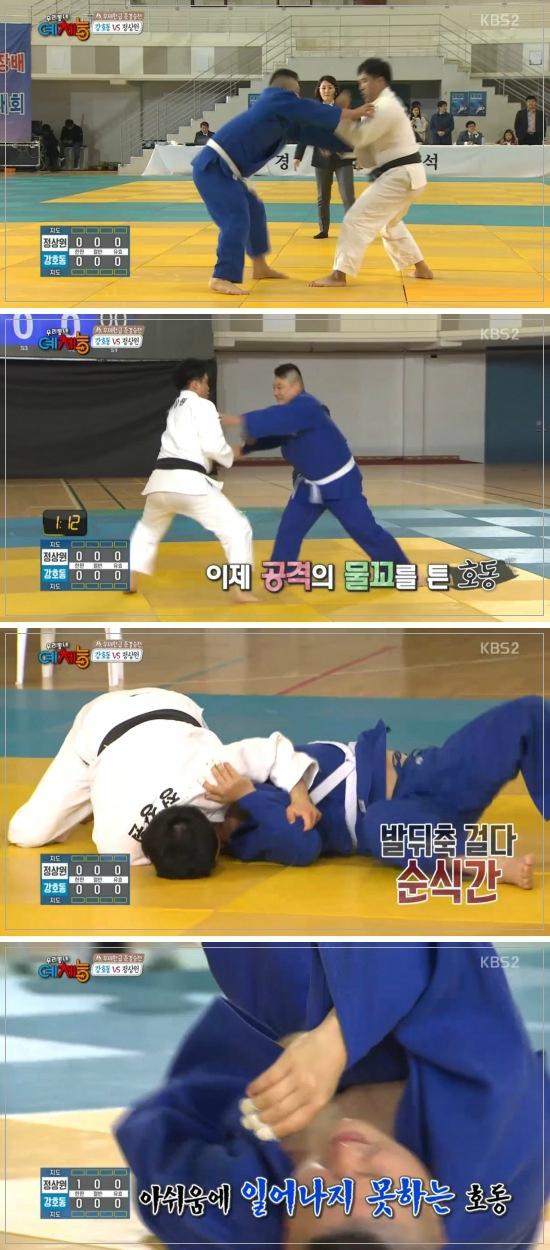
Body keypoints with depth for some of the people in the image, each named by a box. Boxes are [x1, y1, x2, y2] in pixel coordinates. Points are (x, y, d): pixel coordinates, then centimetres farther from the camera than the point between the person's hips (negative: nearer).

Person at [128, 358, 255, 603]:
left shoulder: (175, 409, 28)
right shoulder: (203, 406, 3)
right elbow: (212, 445, -8)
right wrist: (231, 455, 11)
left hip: (161, 480, 7)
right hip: (189, 482, -7)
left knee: (148, 529, 34)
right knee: (236, 528, -1)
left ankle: (130, 580, 31)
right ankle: (239, 590, -8)